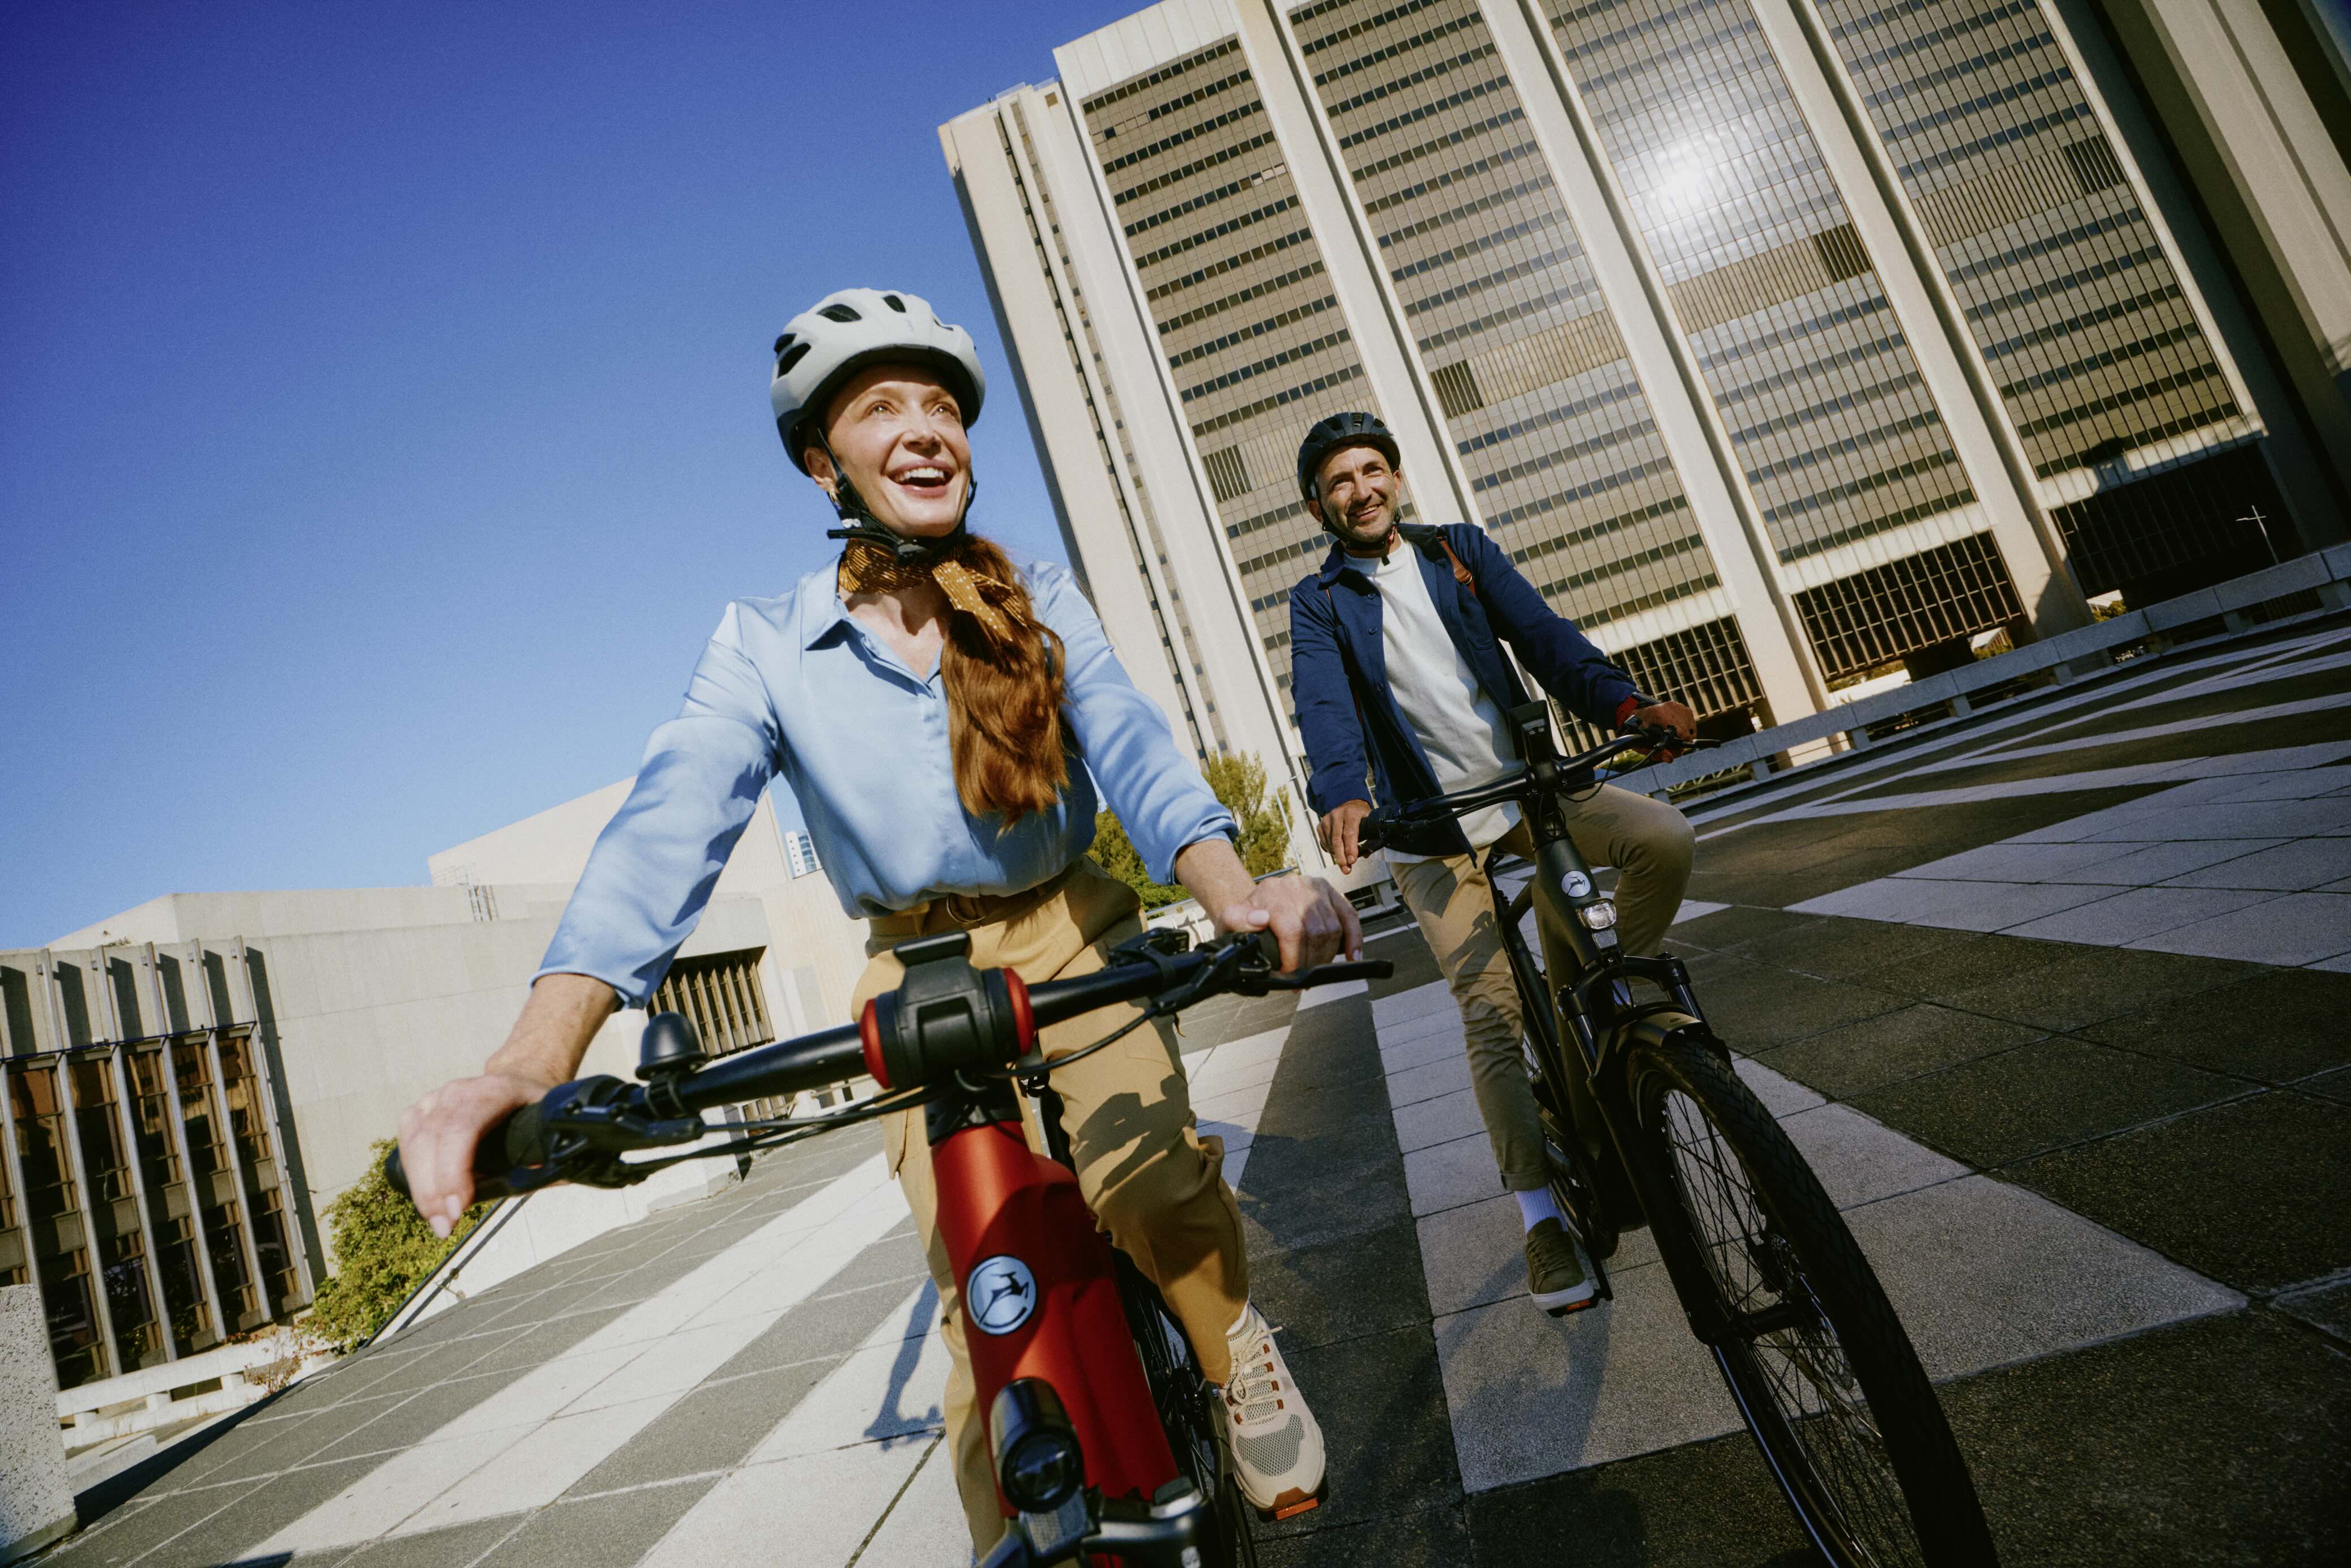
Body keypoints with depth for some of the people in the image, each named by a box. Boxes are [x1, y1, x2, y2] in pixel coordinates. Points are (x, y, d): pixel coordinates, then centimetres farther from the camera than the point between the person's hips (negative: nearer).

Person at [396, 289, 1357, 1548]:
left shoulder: (1040, 603, -4)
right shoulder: (766, 644, -7)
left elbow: (1131, 747, -18)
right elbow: (670, 825, -20)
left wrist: (1234, 891, -40)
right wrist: (535, 1058, -36)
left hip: (1072, 941, 0)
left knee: (1146, 1184, -24)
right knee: (981, 1293, -4)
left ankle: (1234, 1348, 8)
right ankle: (1005, 1533, 21)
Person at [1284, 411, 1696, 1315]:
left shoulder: (1460, 550, 9)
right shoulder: (1318, 603, 3)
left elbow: (1542, 634, -6)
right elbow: (1324, 706, -16)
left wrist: (1623, 703, -25)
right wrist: (1341, 795, -38)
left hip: (1530, 785, 3)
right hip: (1434, 830, -2)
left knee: (1665, 838, -21)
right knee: (1492, 1019, -8)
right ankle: (1542, 1215, 4)